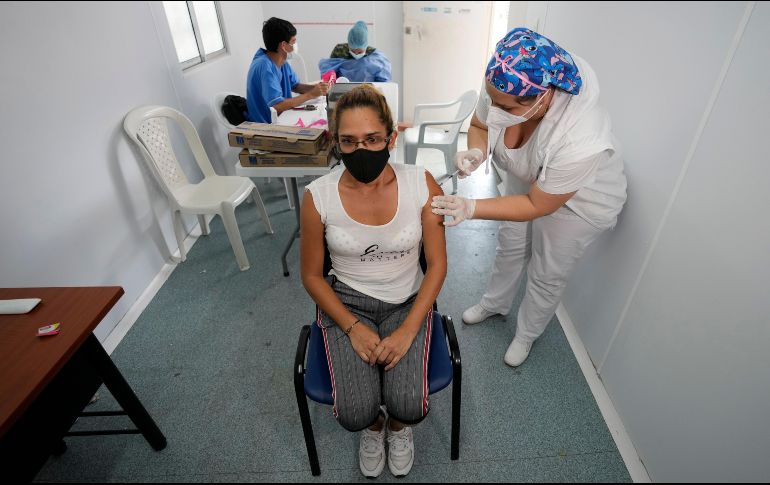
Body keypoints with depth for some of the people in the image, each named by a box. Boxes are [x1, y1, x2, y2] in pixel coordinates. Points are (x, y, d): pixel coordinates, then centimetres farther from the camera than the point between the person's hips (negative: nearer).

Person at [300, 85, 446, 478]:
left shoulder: (421, 185, -14)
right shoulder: (318, 196, -14)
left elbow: (437, 264, -7)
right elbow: (311, 275, -3)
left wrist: (407, 331, -15)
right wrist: (353, 328, -12)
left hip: (408, 302, 1)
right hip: (345, 303, 0)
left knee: (409, 407, -17)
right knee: (355, 414, -16)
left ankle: (398, 425, 25)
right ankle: (373, 427, 27)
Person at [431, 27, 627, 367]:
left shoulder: (581, 142, -43)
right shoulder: (502, 89, -29)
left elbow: (537, 206, -30)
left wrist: (472, 208, -38)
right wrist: (476, 151, -30)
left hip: (580, 201, -5)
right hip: (525, 180, 5)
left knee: (547, 275, 11)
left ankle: (527, 334, 41)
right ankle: (495, 303, 51)